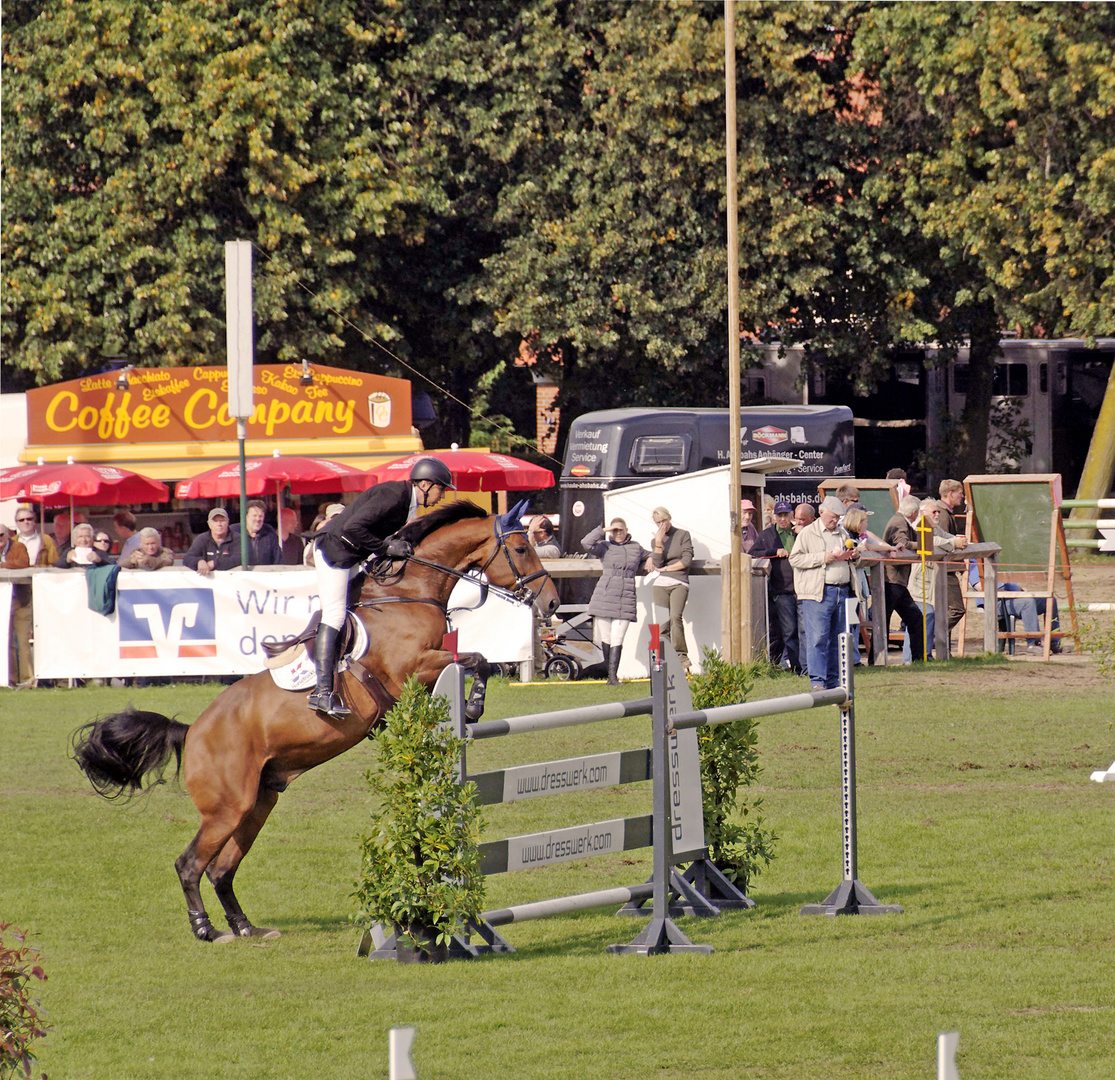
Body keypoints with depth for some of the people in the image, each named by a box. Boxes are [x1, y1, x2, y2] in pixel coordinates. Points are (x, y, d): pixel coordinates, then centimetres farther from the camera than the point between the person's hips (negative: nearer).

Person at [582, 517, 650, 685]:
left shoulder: (636, 547, 15)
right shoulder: (605, 547, 5)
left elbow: (647, 556, 36)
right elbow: (587, 544, -14)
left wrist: (649, 560, 13)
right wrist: (603, 531, -7)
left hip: (625, 601, 1)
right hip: (604, 599, -1)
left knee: (617, 640, -7)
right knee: (605, 638, 3)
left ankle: (613, 676, -8)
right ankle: (609, 671, 16)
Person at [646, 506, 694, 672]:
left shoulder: (683, 535, 7)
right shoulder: (655, 540, 17)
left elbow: (686, 560, -1)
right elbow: (657, 564, 2)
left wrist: (666, 568, 2)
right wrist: (659, 542, -6)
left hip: (679, 583, -4)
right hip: (661, 584, 4)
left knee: (675, 617, -24)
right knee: (663, 624, -6)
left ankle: (681, 655, -22)